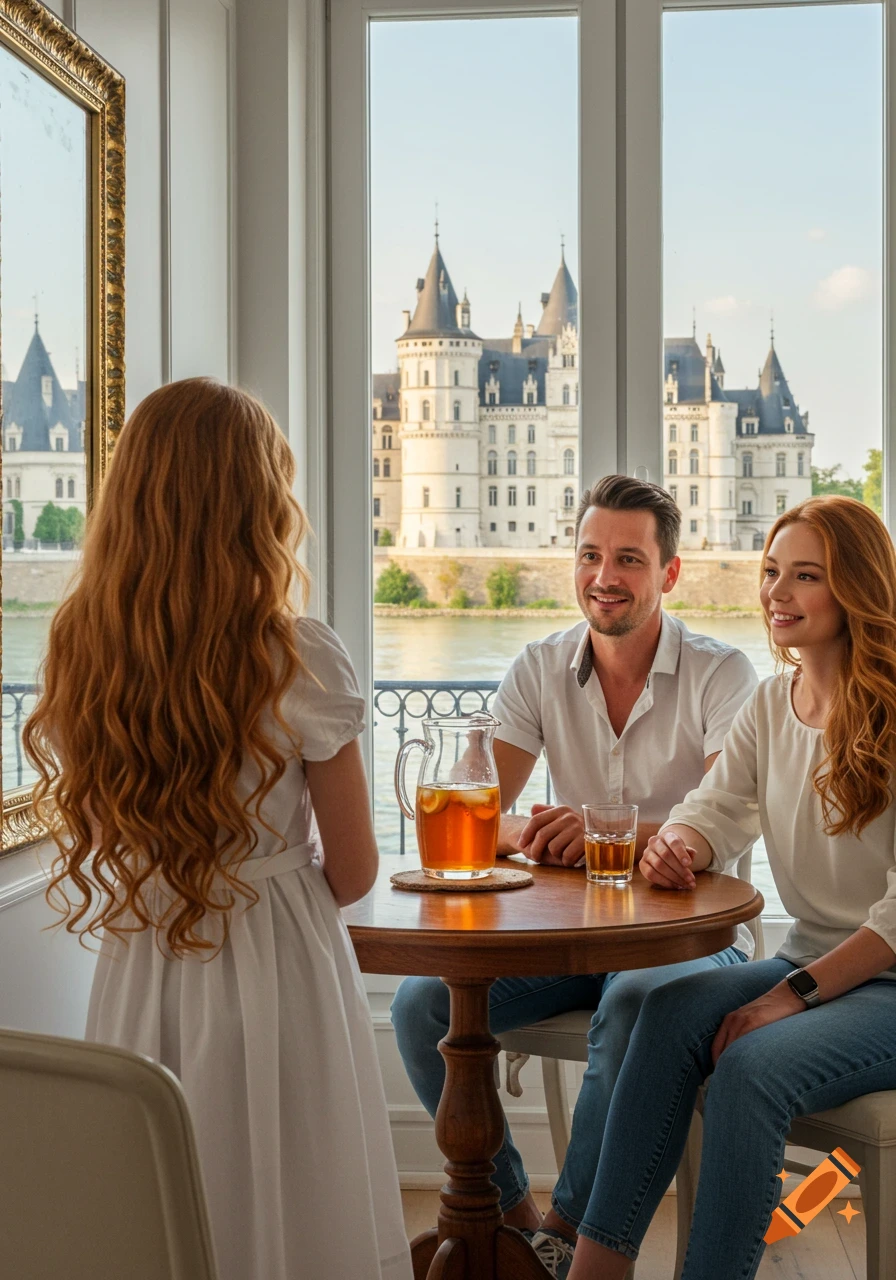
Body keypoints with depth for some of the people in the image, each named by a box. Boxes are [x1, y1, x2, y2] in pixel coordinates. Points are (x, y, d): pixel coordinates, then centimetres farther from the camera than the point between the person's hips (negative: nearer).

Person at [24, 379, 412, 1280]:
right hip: (276, 974, -4)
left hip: (139, 975, 4)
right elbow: (353, 873, -6)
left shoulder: (76, 653, -5)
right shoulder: (299, 661, -16)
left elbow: (93, 835, 6)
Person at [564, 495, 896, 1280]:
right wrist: (677, 846, -19)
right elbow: (716, 810, 6)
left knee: (753, 1063, -31)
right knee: (674, 1011, -23)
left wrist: (795, 995, -21)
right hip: (811, 966, 6)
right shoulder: (770, 705, 11)